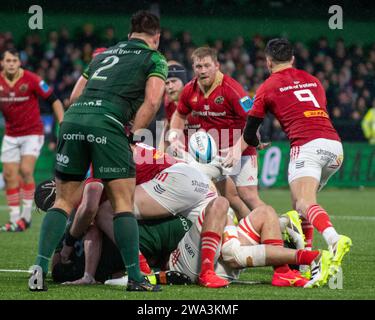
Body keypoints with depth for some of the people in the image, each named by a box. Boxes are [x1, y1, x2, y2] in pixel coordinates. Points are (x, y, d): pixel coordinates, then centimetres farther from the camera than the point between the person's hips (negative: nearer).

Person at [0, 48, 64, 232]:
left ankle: (26, 215, -8)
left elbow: (53, 100, -9)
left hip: (32, 132, -4)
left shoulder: (31, 80, -16)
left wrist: (62, 123, -15)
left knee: (25, 170, -19)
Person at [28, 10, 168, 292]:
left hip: (73, 117, 5)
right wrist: (132, 135, 4)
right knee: (123, 202, 1)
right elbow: (152, 101, -2)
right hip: (107, 123, -5)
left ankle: (40, 267, -3)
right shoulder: (154, 59, 15)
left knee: (65, 201, 10)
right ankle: (135, 278, -2)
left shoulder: (103, 55, 31)